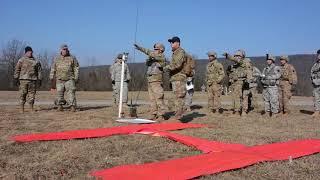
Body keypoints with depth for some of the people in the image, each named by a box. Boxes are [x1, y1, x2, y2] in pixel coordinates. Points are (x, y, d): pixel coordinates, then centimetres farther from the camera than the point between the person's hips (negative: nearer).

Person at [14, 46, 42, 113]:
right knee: (23, 94, -2)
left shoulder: (36, 61, 12)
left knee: (32, 94, 3)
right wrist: (16, 78, -1)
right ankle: (21, 109, 4)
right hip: (23, 80, -2)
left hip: (33, 80, 2)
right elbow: (17, 70, 5)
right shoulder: (21, 60, 6)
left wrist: (39, 80, 6)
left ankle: (31, 108, 12)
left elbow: (39, 71, 12)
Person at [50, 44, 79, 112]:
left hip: (69, 79, -2)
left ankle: (72, 106, -11)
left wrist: (76, 78, -1)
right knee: (59, 92, 3)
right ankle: (60, 105, 13)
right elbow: (53, 69, 15)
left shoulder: (72, 58, 6)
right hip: (59, 79, 2)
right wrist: (52, 77, 8)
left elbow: (76, 68, 5)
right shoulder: (56, 59, 13)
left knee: (71, 92, -11)